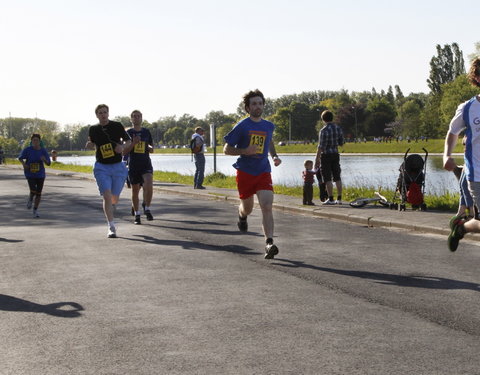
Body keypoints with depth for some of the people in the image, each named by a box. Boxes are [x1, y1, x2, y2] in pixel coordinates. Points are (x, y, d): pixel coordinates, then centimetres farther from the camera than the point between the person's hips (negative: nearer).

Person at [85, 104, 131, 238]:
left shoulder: (117, 126, 0)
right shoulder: (93, 129, 4)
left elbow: (128, 141, 8)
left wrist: (123, 146, -13)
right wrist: (89, 145, -4)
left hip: (118, 166, 0)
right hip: (102, 167, 0)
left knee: (114, 199, 6)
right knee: (107, 196, -15)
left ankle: (109, 207, 45)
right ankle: (111, 227, -10)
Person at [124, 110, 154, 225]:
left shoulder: (147, 132, 9)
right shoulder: (128, 133, 1)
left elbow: (151, 150, 17)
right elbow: (124, 152, -3)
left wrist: (149, 147, -7)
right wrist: (133, 143, -17)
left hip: (146, 164, 1)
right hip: (133, 166, -1)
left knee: (149, 186, -22)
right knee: (135, 190, 7)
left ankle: (147, 208, -2)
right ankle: (137, 214, 21)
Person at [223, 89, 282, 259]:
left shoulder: (269, 126, 7)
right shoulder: (242, 126, -6)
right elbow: (226, 149, -4)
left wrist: (274, 156, 12)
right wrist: (245, 151, -20)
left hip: (263, 172, 2)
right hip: (245, 172, -2)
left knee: (267, 207, -17)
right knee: (247, 208, 15)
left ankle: (269, 244, -23)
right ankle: (242, 216, 53)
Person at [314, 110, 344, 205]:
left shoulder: (324, 130, -17)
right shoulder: (338, 128, 4)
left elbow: (321, 147, -17)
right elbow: (341, 143, 12)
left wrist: (317, 159, -12)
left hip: (326, 155, -6)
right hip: (336, 154, 6)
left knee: (327, 178, -2)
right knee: (337, 177, 10)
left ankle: (330, 199, -3)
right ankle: (339, 199, 11)